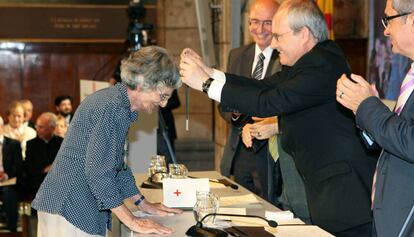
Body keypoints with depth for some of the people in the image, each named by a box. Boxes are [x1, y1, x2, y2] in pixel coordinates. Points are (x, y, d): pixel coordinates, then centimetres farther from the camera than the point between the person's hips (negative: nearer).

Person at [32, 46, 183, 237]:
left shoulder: (120, 106, 13)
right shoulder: (112, 107, -19)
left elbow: (117, 164, 22)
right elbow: (98, 170, -23)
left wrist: (144, 205, 21)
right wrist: (132, 221, -19)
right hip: (69, 209, -10)